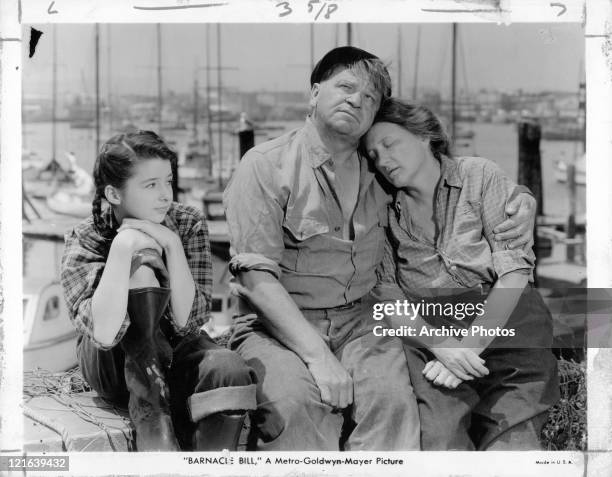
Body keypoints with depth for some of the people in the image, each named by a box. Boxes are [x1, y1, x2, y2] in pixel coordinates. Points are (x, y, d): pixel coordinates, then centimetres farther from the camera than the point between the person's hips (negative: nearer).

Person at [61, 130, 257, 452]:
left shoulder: (189, 224, -8)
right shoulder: (84, 241, -14)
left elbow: (187, 321, -17)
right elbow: (105, 333, -31)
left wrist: (172, 245, -27)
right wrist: (122, 248, -36)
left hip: (172, 354, 2)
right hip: (115, 365, -2)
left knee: (230, 371, -33)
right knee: (140, 268, -30)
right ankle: (148, 411, -27)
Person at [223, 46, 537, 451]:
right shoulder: (265, 165, -5)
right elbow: (257, 276, -12)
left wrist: (520, 205, 4)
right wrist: (317, 355, -21)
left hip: (359, 321, 4)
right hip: (276, 324, -3)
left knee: (391, 395, -25)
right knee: (293, 401, -32)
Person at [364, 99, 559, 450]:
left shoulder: (480, 177, 3)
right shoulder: (387, 213, 11)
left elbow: (515, 272, -4)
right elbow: (388, 297, 1)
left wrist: (469, 344, -13)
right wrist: (441, 346, -16)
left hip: (506, 326, -1)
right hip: (428, 335, 1)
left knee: (508, 447, -16)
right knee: (440, 444, -20)